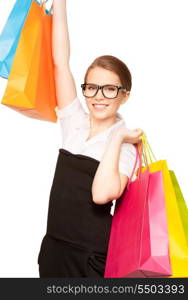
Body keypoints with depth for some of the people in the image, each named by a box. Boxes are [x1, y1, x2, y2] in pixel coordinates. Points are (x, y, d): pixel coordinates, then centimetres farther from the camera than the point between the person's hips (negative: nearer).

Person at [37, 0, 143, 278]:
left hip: (95, 255, -4)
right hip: (54, 245, 4)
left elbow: (102, 194, -27)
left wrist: (117, 137, -18)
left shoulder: (125, 145, -9)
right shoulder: (75, 124, 2)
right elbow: (60, 63, -4)